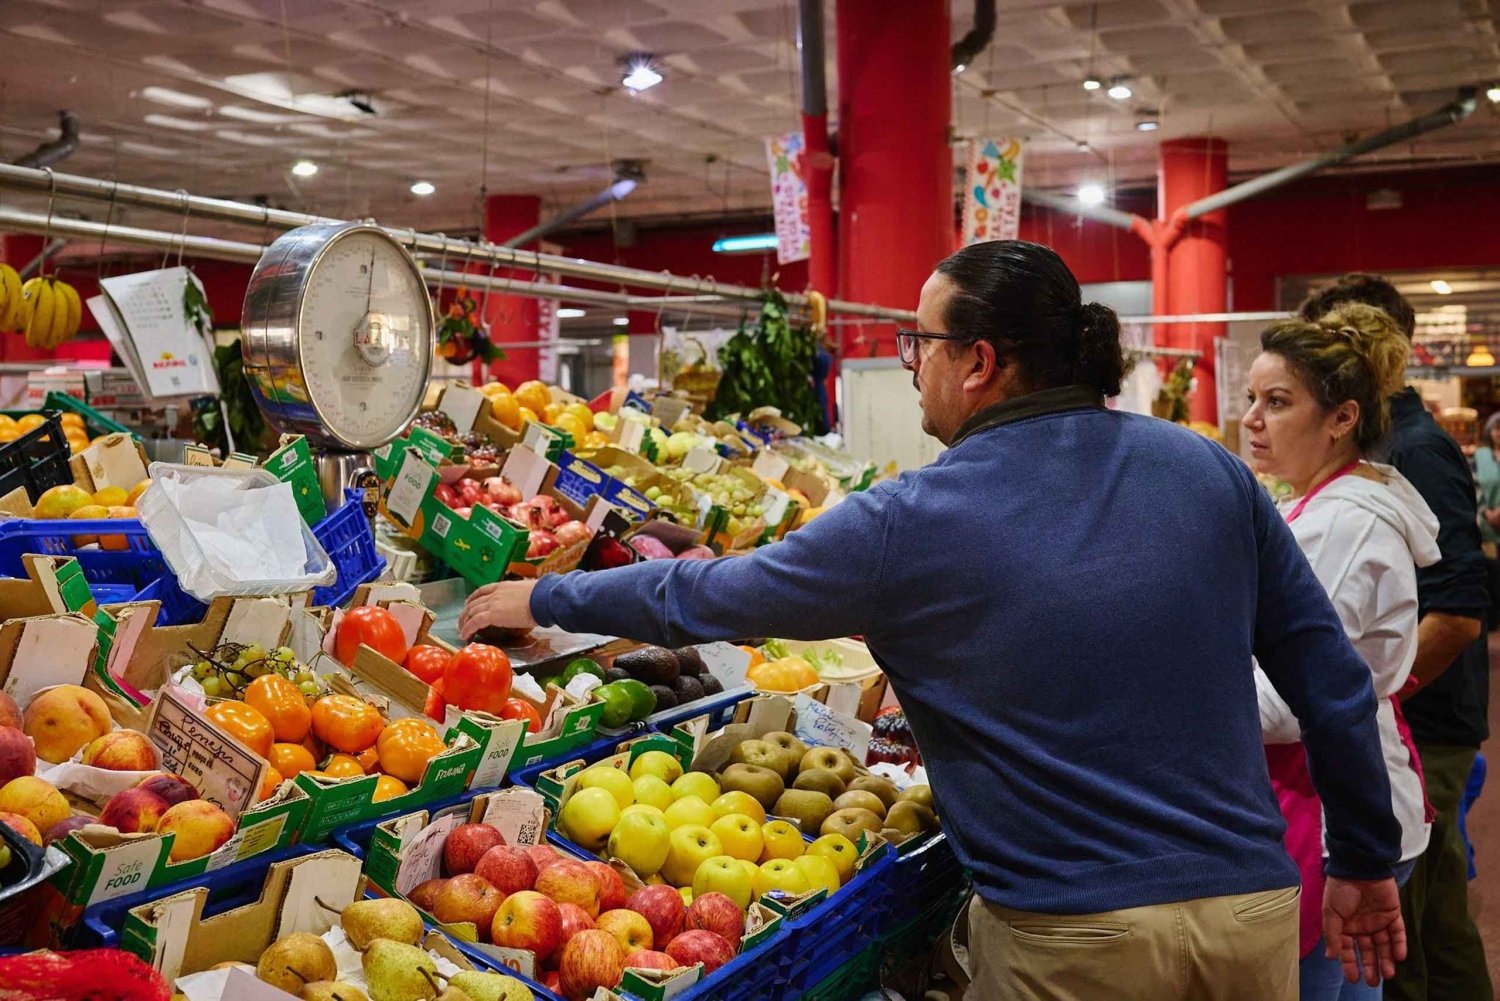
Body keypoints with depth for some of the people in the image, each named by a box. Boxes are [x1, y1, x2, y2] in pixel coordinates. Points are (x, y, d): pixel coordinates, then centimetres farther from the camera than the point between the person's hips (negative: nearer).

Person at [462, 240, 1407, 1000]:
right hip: (1255, 907, 5)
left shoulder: (909, 524, -12)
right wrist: (1367, 862, 16)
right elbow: (1332, 677, 3)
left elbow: (702, 598, -1)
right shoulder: (1211, 471, -1)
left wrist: (541, 599, 15)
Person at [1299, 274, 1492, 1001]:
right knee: (1437, 921, 19)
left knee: (1393, 941, 0)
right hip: (1416, 726, 9)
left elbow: (1457, 614, -25)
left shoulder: (1418, 450, -17)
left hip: (1419, 731, -9)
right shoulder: (1391, 444, 12)